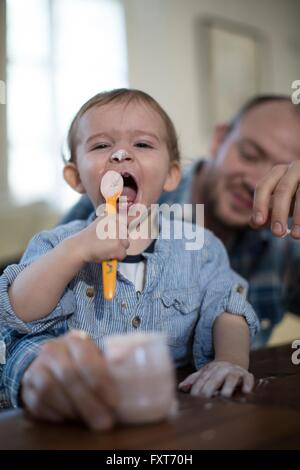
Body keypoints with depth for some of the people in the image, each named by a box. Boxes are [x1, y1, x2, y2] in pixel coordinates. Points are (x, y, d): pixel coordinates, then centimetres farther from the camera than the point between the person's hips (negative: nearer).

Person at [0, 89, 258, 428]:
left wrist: (231, 361, -21)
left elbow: (226, 312, 0)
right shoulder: (55, 245, 4)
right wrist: (77, 249, -20)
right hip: (76, 403, -2)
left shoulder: (200, 248, 8)